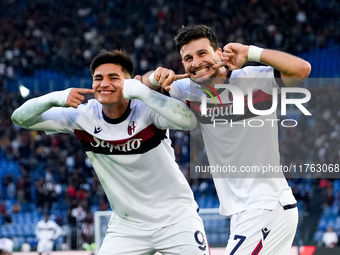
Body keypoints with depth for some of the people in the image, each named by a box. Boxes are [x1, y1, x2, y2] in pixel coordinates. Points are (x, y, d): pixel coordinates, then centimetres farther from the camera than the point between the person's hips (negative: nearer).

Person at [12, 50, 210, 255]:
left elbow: (189, 121, -39)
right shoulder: (83, 116, -8)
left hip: (176, 219, -3)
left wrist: (139, 91, -39)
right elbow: (20, 118, -8)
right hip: (127, 225, 3)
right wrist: (55, 98, -26)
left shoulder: (147, 110, -19)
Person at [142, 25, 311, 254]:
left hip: (269, 208, -8)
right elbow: (145, 84, 18)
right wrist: (157, 76, -6)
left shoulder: (253, 79, -11)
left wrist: (251, 52, -24)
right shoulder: (191, 91, 8)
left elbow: (302, 69, -25)